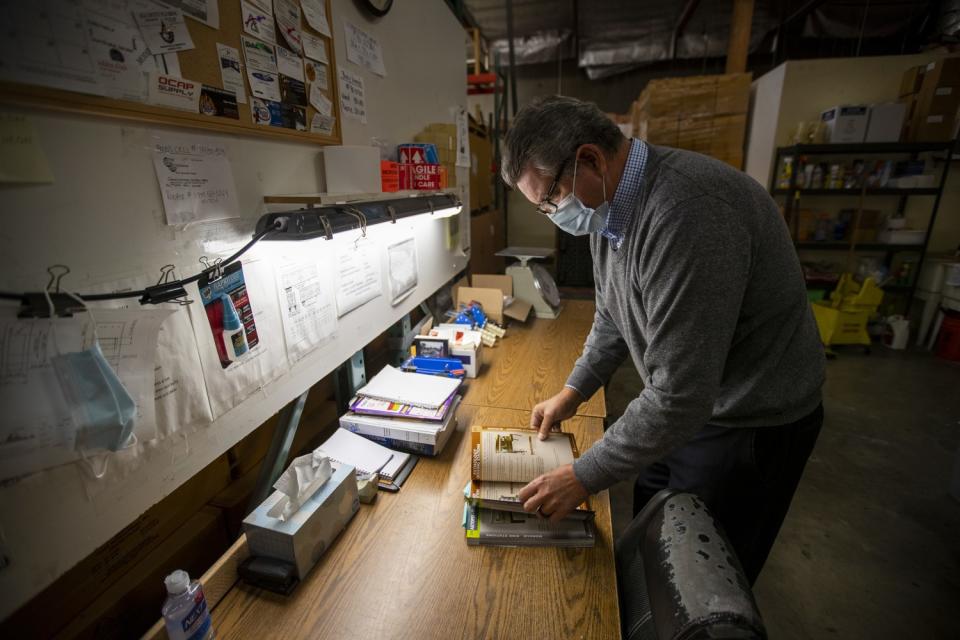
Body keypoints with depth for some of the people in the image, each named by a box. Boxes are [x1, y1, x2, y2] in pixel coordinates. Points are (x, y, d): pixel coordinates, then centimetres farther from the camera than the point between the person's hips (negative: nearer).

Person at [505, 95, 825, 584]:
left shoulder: (688, 212, -33)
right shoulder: (611, 203, -3)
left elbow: (682, 394, -32)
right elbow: (613, 317, 10)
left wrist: (584, 477, -22)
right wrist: (572, 393, 4)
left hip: (750, 424, -8)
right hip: (678, 401, 8)